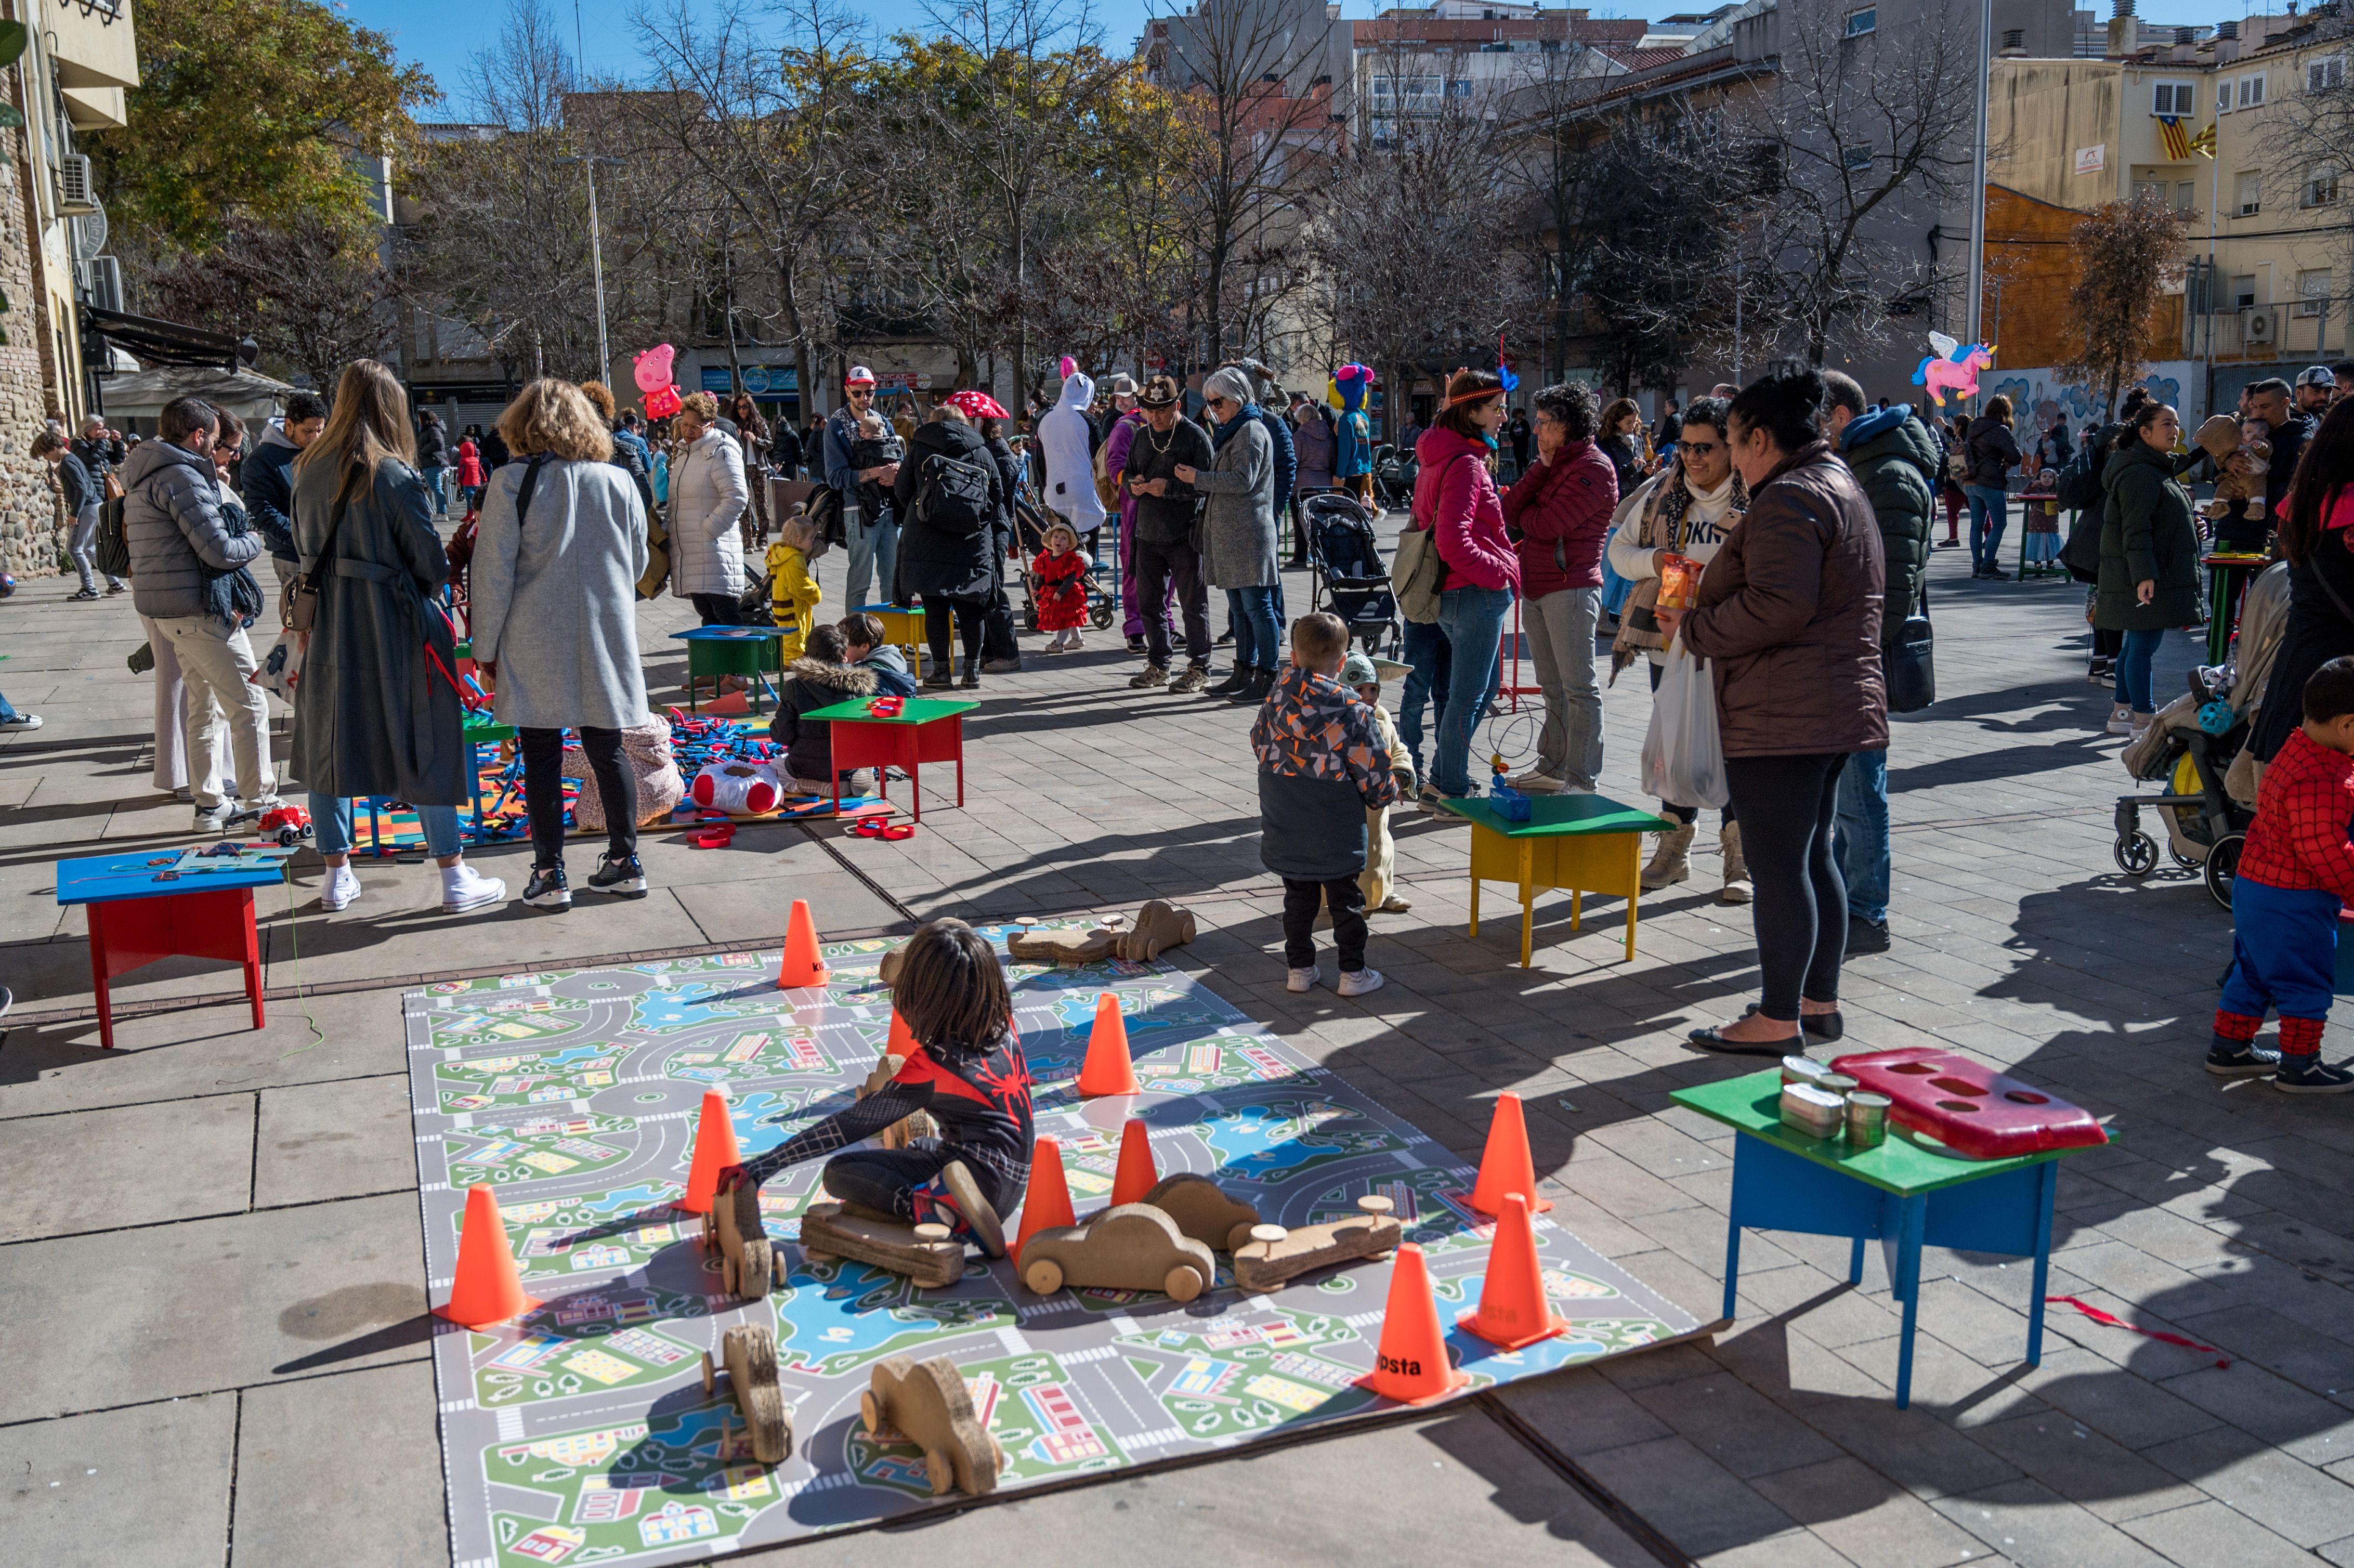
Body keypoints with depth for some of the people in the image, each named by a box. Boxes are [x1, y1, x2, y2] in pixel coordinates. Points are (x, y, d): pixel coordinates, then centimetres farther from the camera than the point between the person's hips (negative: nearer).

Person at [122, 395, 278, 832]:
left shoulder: (141, 478, 16)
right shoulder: (183, 477, -16)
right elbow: (220, 551, -20)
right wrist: (253, 540, 0)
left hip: (164, 608, 10)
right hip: (199, 609, -10)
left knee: (205, 704, 17)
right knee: (249, 703, -4)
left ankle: (209, 804, 22)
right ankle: (261, 803, 0)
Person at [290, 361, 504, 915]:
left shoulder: (309, 471, 2)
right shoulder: (395, 478, -14)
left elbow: (304, 548, 10)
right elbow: (431, 563, -12)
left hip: (326, 626, 5)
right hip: (394, 627, -5)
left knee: (330, 745, 14)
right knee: (427, 749, 3)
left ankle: (337, 876, 21)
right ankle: (455, 879, 9)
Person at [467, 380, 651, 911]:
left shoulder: (512, 482, -8)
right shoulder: (618, 482, 3)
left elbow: (493, 573, -7)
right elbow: (639, 565, 13)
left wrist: (486, 647, 0)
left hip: (536, 649, -3)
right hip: (606, 642, 3)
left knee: (541, 758, 5)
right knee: (607, 751, 12)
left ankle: (549, 875, 9)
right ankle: (625, 862, 18)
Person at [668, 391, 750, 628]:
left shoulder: (721, 452, -9)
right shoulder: (683, 453, 19)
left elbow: (736, 498, -18)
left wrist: (707, 529, -17)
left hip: (714, 549, -9)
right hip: (688, 550, 9)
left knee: (727, 616, -9)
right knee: (706, 615, 13)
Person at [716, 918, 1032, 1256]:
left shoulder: (927, 1069, -19)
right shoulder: (1004, 1024, -2)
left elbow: (849, 1125, -18)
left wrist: (761, 1167, -16)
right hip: (1013, 1186, 8)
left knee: (840, 1171, -5)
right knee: (917, 1148, 35)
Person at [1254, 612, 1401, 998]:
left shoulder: (1275, 699, -5)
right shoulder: (1352, 712, -16)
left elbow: (1259, 745, 10)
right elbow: (1373, 772, -12)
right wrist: (1388, 794, 10)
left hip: (1286, 831, 4)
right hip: (1336, 833, -4)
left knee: (1299, 896, 16)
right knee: (1345, 898, 10)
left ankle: (1299, 969, 22)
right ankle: (1353, 973, 17)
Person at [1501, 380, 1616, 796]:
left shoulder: (1594, 468, -10)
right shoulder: (1553, 463, 18)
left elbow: (1548, 525, -18)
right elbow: (1511, 510, 6)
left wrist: (1524, 515, 3)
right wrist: (1542, 466, -3)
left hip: (1570, 588, -9)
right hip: (1535, 588, 9)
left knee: (1579, 690, -5)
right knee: (1552, 688, 16)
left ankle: (1583, 781, -2)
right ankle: (1552, 768, 24)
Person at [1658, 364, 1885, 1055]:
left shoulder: (1788, 499, -16)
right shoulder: (1841, 488, 19)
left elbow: (1776, 607, -26)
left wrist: (1694, 627, -12)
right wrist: (1705, 607, 17)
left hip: (1781, 717, -11)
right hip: (1838, 706, 11)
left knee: (1779, 867, -5)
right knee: (1814, 856, 17)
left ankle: (1779, 1020, 2)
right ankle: (1820, 1002, 26)